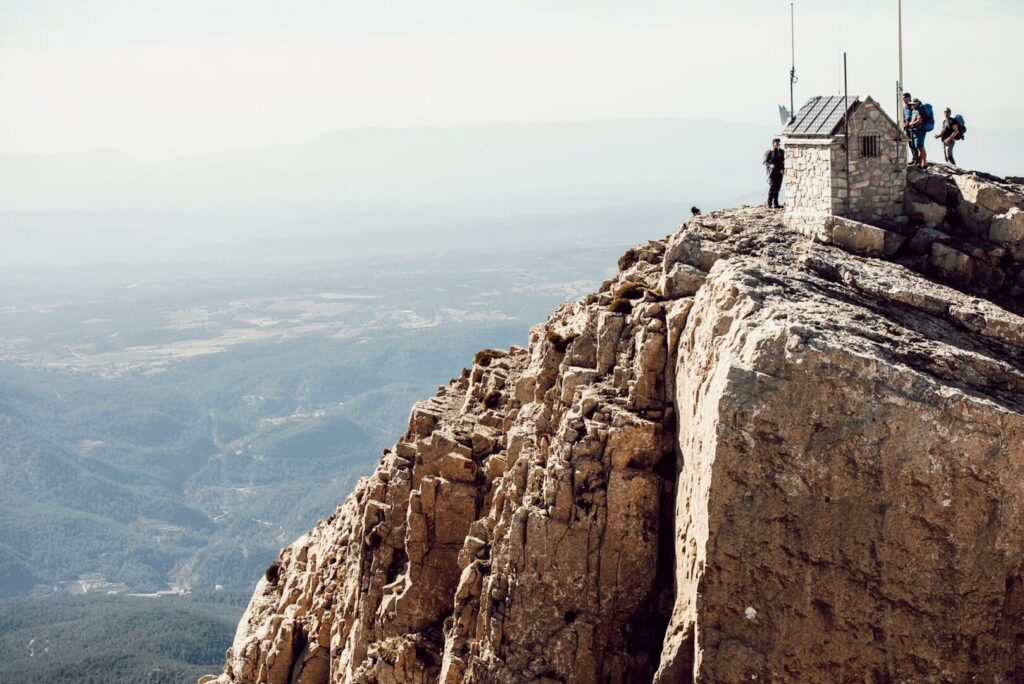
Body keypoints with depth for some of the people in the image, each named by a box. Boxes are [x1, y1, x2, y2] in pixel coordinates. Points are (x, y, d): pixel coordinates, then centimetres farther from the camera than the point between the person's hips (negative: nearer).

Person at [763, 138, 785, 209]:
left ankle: (775, 204, 14)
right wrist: (770, 165, -23)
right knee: (772, 188, -9)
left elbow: (783, 161, 13)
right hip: (772, 172, -5)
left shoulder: (782, 152, 8)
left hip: (779, 172, 5)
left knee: (777, 188, 7)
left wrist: (783, 169, -2)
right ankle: (769, 204, -3)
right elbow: (765, 162, -4)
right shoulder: (769, 152, -6)